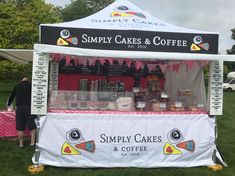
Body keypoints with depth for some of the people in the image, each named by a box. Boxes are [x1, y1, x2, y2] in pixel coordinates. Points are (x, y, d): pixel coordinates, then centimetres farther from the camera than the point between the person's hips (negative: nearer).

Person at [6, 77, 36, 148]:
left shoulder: (17, 86, 16)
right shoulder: (31, 85, 10)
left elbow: (12, 96, 25)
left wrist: (8, 104, 41)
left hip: (19, 108, 2)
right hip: (30, 107, -2)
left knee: (20, 127, 8)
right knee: (32, 126, 5)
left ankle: (21, 144, 11)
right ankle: (32, 142, 1)